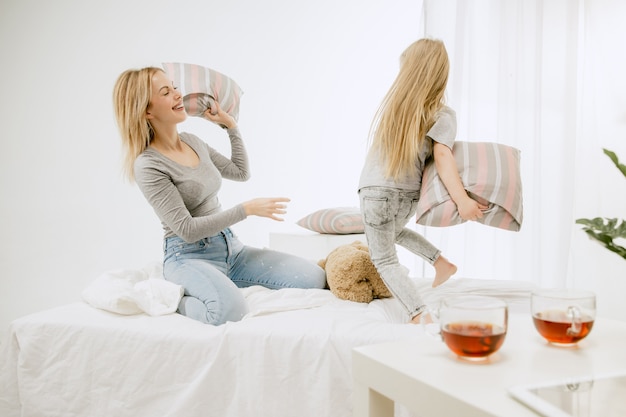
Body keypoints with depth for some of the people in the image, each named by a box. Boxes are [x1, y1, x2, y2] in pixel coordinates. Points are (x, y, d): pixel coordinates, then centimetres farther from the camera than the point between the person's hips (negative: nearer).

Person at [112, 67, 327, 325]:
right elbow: (187, 229, -17)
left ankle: (224, 283, 6)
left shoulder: (192, 141, 9)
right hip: (189, 256, -7)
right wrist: (247, 209, -19)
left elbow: (241, 172, 23)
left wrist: (231, 126, 18)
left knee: (314, 278, -8)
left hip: (230, 246, 7)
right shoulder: (148, 165, -13)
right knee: (230, 311, -38)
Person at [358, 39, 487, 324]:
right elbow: (441, 156, -24)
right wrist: (461, 199, -32)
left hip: (376, 192, -3)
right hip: (409, 195, 3)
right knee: (395, 231, 36)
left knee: (384, 259, 5)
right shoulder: (443, 115, -8)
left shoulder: (391, 104, -8)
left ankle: (419, 314, -13)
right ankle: (441, 262, 23)